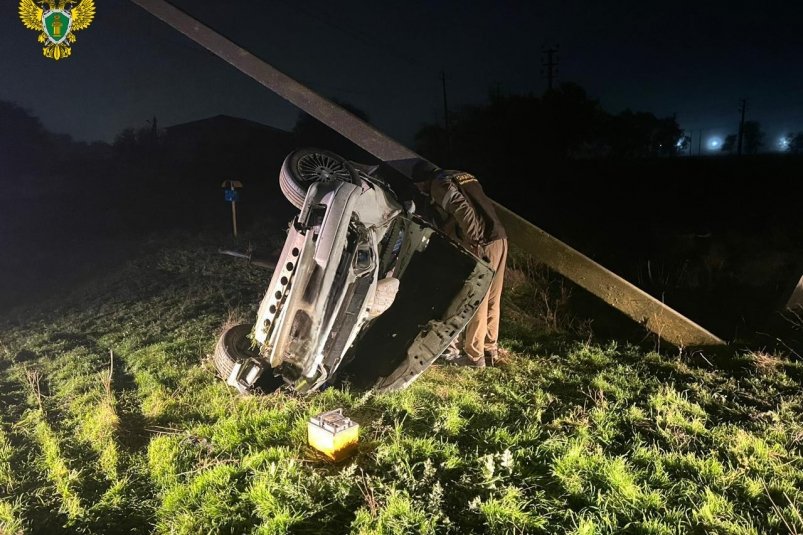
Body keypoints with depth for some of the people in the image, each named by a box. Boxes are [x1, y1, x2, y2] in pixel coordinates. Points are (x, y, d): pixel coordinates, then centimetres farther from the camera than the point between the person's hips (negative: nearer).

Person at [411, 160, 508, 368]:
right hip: (499, 238, 9)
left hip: (482, 245, -9)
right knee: (491, 300, 16)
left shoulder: (439, 184, -3)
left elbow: (461, 208, -20)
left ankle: (474, 356, 7)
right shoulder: (463, 177, 25)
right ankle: (490, 349, 26)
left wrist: (472, 239, -14)